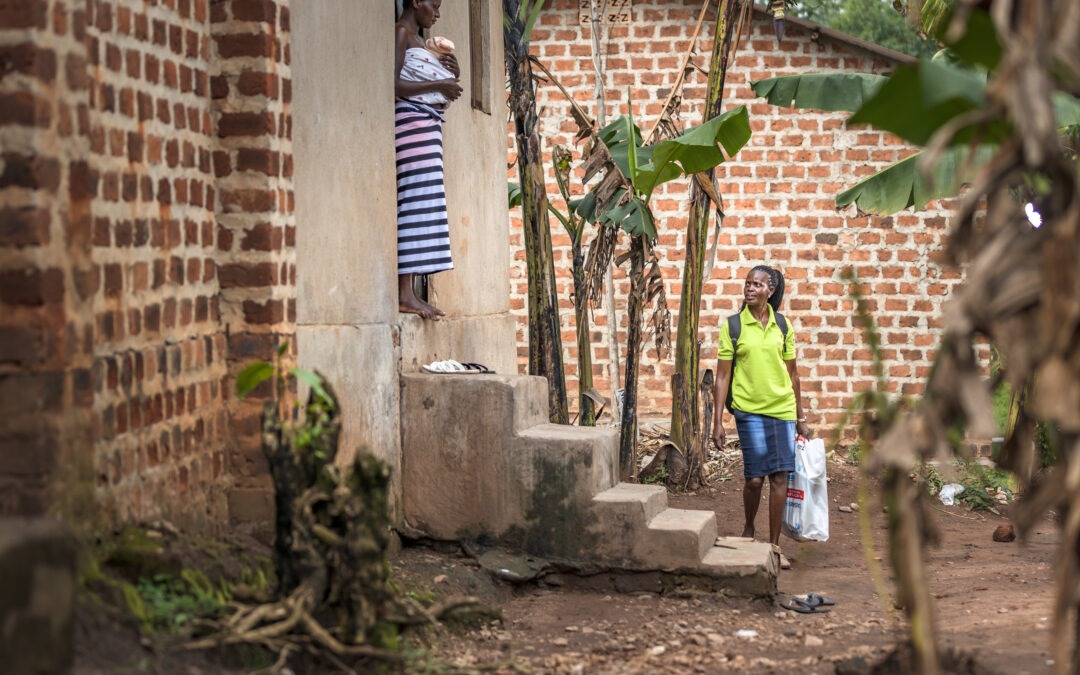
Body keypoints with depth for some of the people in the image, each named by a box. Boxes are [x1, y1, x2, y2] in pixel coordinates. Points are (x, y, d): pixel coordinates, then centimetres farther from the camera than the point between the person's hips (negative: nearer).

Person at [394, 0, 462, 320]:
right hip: (411, 121, -10)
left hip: (429, 125, 10)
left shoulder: (417, 39, 23)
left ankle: (409, 291, 0)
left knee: (425, 206, 3)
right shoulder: (401, 32, -4)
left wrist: (451, 74, 10)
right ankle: (405, 293, -19)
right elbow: (393, 85, -16)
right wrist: (438, 84, -13)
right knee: (415, 203, -15)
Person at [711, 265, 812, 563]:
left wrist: (801, 418, 13)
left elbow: (792, 373, 11)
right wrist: (718, 421, -5)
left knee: (780, 477, 0)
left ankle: (774, 545, 9)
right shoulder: (732, 326, -2)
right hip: (749, 410, -2)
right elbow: (722, 376, 0)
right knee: (754, 478, -3)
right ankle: (748, 531, 25)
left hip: (782, 409, 2)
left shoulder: (782, 325, 5)